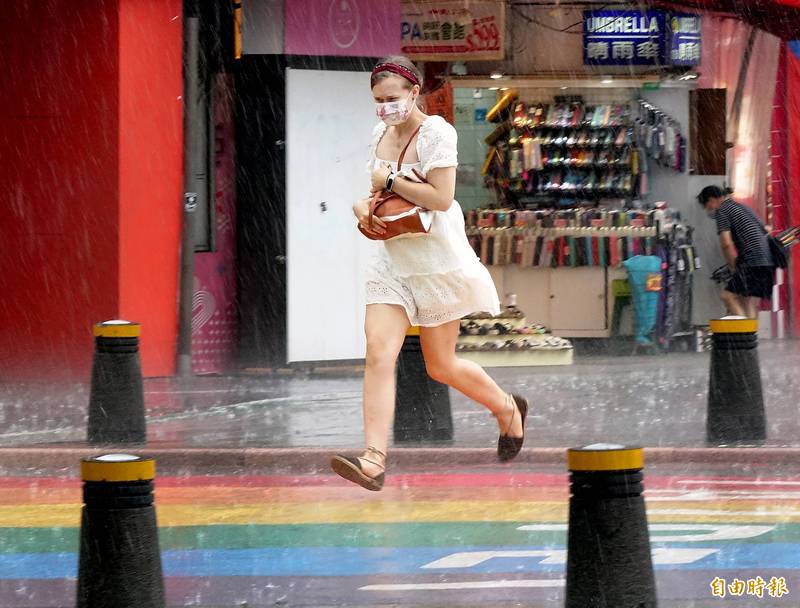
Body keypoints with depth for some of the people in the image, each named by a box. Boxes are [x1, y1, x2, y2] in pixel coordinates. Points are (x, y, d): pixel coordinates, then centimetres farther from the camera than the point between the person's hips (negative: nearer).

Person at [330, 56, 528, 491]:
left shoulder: (435, 132, -13)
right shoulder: (379, 134, 8)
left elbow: (441, 198, -21)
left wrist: (389, 180, -15)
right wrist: (363, 208, -2)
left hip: (438, 263, -6)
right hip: (392, 262, 6)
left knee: (441, 366, 7)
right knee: (378, 353, -13)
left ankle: (508, 409, 36)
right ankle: (373, 460, -21)